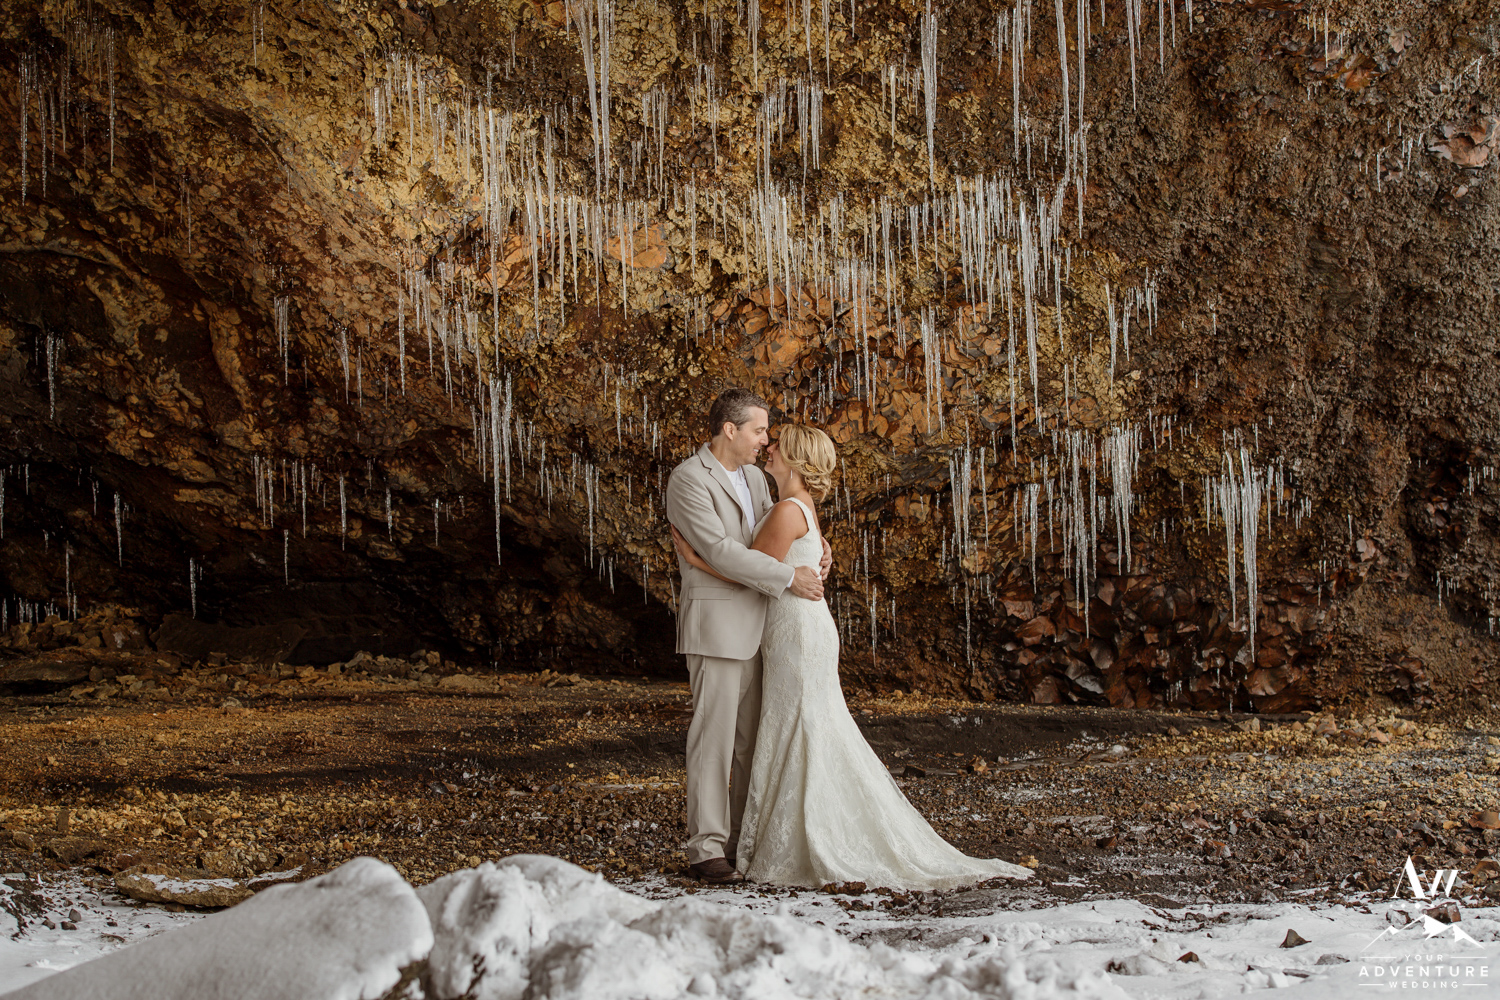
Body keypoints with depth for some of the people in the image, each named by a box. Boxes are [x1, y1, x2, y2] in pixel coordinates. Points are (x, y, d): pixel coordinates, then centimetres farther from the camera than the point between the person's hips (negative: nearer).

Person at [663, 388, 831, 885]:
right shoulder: (688, 479, -13)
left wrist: (817, 553, -2)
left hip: (757, 626, 8)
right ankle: (706, 849, -1)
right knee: (714, 737, -6)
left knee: (753, 738, 9)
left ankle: (744, 839, 16)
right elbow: (720, 551, -21)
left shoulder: (754, 477, 13)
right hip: (715, 625, -8)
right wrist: (790, 578, -19)